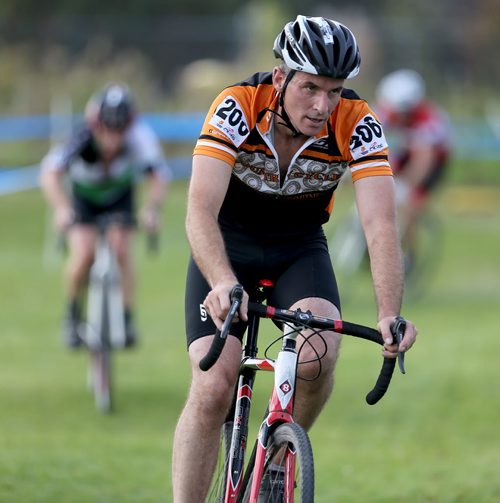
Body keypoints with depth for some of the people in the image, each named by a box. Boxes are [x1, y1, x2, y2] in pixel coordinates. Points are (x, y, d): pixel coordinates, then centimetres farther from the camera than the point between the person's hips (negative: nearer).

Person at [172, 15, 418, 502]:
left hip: (300, 249, 1)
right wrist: (224, 284, -55)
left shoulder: (356, 124, -22)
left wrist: (389, 316, -44)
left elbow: (380, 226, -28)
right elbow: (200, 211, -37)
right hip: (228, 247, -1)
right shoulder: (237, 107, -27)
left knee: (318, 356, -27)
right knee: (212, 390, -18)